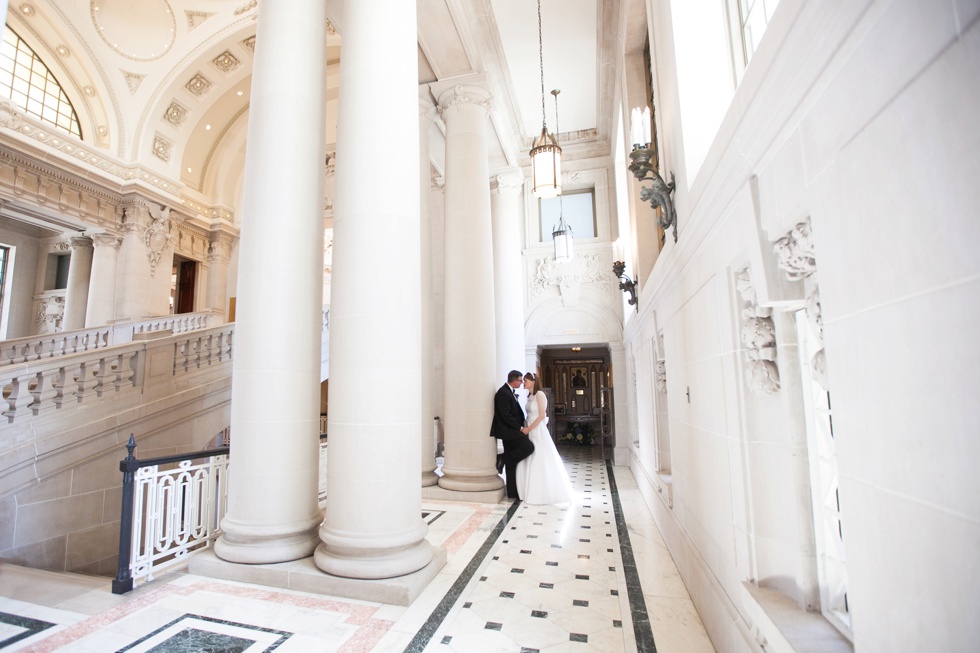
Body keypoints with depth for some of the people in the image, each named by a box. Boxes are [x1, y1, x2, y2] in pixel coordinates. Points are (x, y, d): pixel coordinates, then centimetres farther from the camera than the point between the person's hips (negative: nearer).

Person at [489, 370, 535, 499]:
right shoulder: (503, 393, -17)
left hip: (512, 430, 10)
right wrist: (520, 428, -17)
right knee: (528, 447, -17)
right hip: (509, 430, -10)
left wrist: (520, 427, 7)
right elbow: (506, 416, -21)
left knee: (511, 463, 11)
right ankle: (502, 458, -5)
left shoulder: (510, 392, 14)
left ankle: (513, 492, 17)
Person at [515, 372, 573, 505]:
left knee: (541, 463, 0)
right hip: (530, 431, 8)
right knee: (530, 463, 10)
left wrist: (528, 429, -16)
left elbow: (542, 415, -18)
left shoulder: (539, 395, -12)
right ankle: (533, 492, 20)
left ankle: (543, 494, 11)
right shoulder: (530, 397, 12)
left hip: (538, 432, -8)